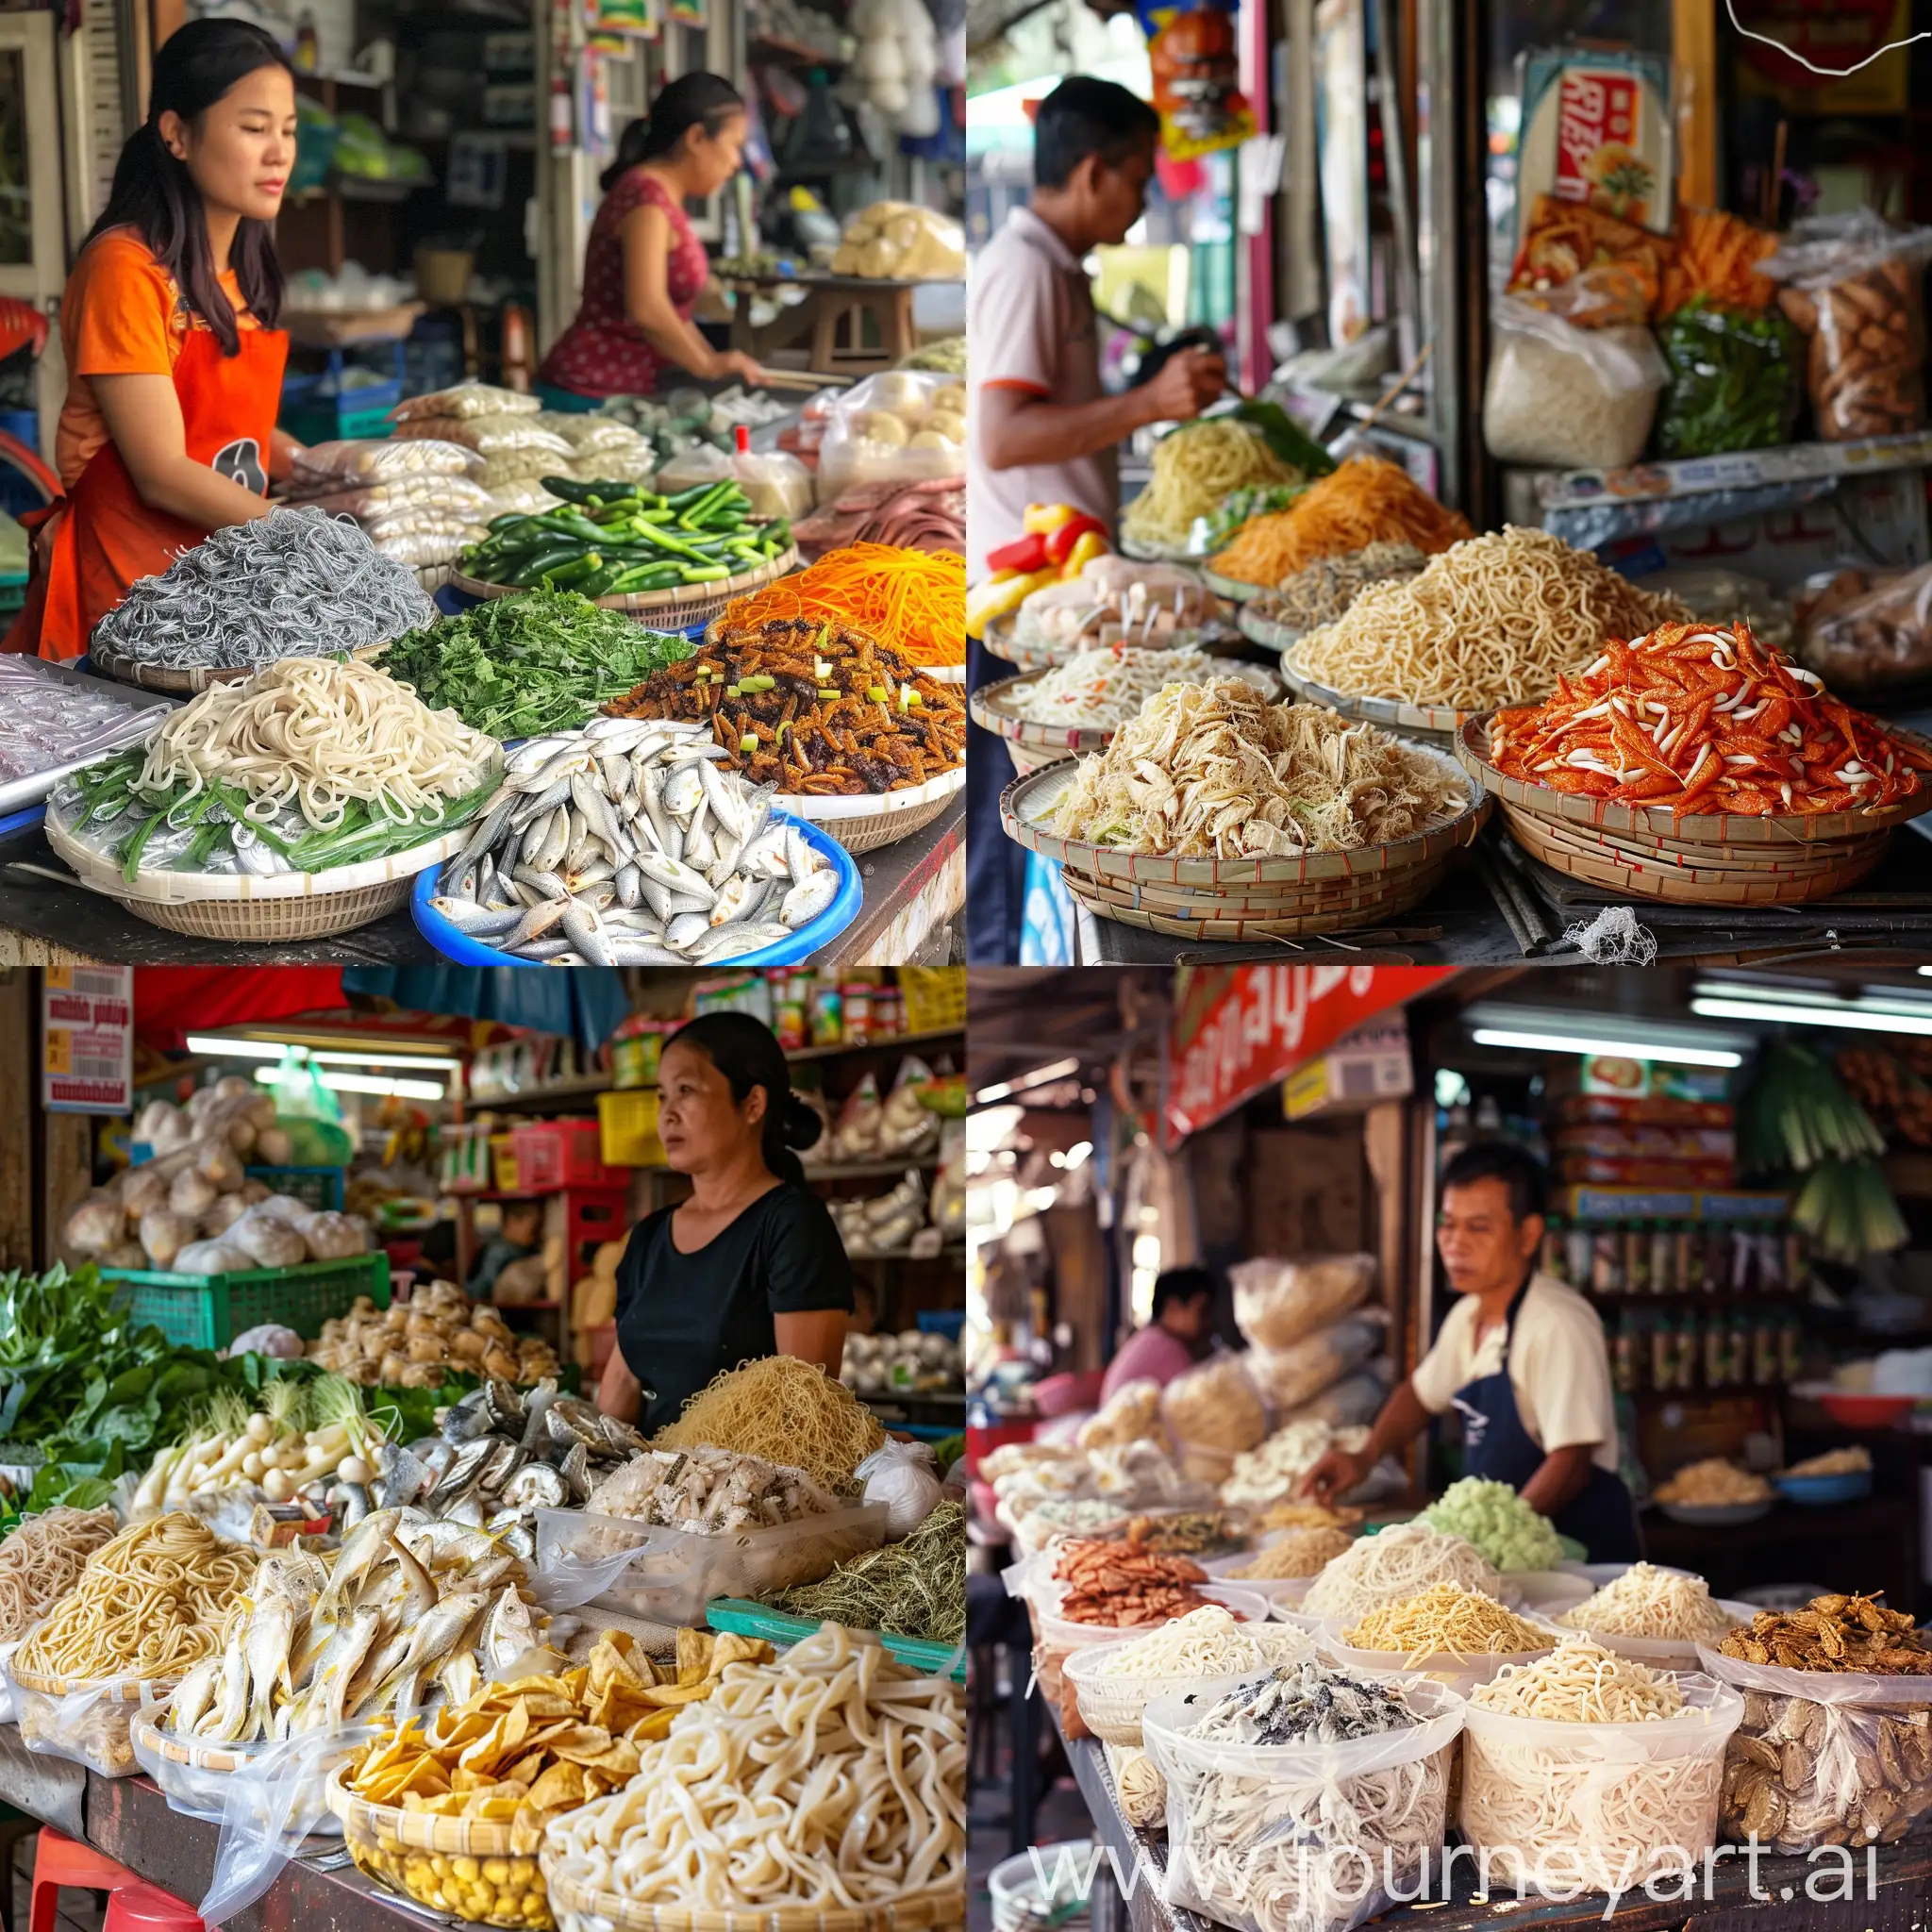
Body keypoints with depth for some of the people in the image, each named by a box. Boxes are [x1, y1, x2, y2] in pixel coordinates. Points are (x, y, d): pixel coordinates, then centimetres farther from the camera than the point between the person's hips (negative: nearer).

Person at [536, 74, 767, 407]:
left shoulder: (665, 199, 17)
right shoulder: (646, 195, -13)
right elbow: (647, 310, -25)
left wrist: (718, 364, 11)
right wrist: (708, 366, -12)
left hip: (624, 395, 9)